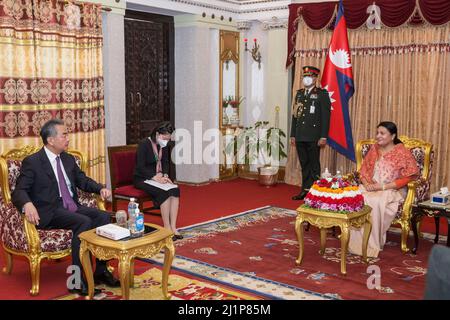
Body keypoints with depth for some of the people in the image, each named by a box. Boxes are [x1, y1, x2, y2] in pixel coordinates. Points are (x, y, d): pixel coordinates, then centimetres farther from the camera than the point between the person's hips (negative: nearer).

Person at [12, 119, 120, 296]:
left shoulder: (68, 159, 15)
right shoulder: (32, 162, -5)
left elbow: (83, 180, 23)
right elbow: (19, 191, -11)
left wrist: (101, 188, 2)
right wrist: (27, 204, -34)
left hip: (72, 207, 7)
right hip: (50, 212, -7)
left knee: (104, 216, -16)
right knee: (84, 222, -31)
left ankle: (100, 271, -8)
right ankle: (78, 280, -26)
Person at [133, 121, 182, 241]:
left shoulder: (163, 145, 6)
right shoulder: (144, 144, -15)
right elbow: (140, 167, -19)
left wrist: (165, 175, -6)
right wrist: (155, 177, -29)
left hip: (158, 177, 7)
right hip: (142, 179, -6)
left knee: (175, 190, -22)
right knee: (164, 192, -31)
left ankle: (173, 227, -24)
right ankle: (167, 229, -23)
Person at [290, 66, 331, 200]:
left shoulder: (322, 94, -2)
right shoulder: (299, 93, 16)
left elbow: (325, 116, -7)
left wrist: (323, 137, -13)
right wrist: (293, 135, 13)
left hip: (314, 137, -5)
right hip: (300, 137, 6)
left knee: (314, 165, 0)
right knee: (304, 165, 11)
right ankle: (305, 190, 18)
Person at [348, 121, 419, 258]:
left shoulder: (402, 152, -4)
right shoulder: (374, 148, 12)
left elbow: (407, 178, -11)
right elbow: (364, 169, 16)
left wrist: (382, 187, -17)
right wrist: (366, 184, -6)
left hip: (392, 190, -5)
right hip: (371, 188, 5)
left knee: (375, 202, -35)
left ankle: (372, 245, -21)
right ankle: (356, 242, -20)